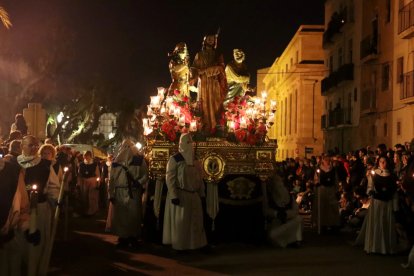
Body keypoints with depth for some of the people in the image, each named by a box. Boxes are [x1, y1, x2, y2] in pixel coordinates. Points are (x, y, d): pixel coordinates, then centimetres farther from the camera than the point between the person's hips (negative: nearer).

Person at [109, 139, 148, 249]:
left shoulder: (139, 159, 2)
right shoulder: (116, 161, 7)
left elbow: (145, 174, 3)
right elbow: (111, 179, 6)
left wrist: (139, 183, -15)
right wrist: (111, 194, 0)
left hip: (134, 193, -2)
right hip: (119, 193, 2)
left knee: (133, 216, 1)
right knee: (120, 216, 3)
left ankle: (134, 238, 10)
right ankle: (123, 238, 12)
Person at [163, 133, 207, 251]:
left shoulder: (194, 160, 11)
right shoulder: (174, 159, -9)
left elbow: (199, 177, 15)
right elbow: (169, 178, -14)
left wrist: (201, 193, 11)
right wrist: (173, 196, -20)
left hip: (193, 195, 6)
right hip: (180, 195, -6)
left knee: (195, 221, 12)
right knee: (180, 222, 2)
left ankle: (196, 243, 22)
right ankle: (179, 245, 13)